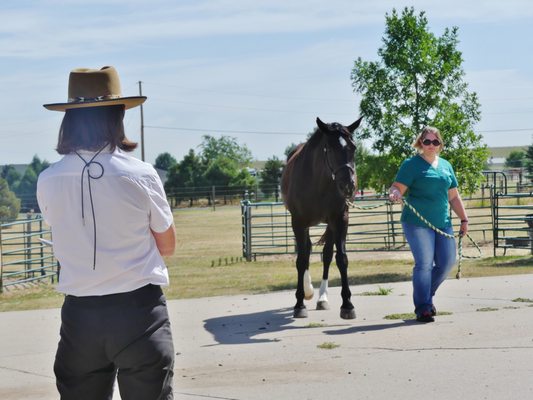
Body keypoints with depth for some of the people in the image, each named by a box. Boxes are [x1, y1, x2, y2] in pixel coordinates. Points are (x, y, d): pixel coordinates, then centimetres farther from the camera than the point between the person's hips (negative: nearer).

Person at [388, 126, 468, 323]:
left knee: (447, 262, 5)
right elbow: (397, 187, -11)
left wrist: (464, 219, 15)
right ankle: (422, 308, -2)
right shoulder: (411, 164, -2)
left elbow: (453, 197, 20)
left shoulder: (446, 166, 16)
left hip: (442, 223, 6)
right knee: (424, 264, -10)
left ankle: (426, 296, 25)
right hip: (417, 223, -6)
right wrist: (394, 193, -34)